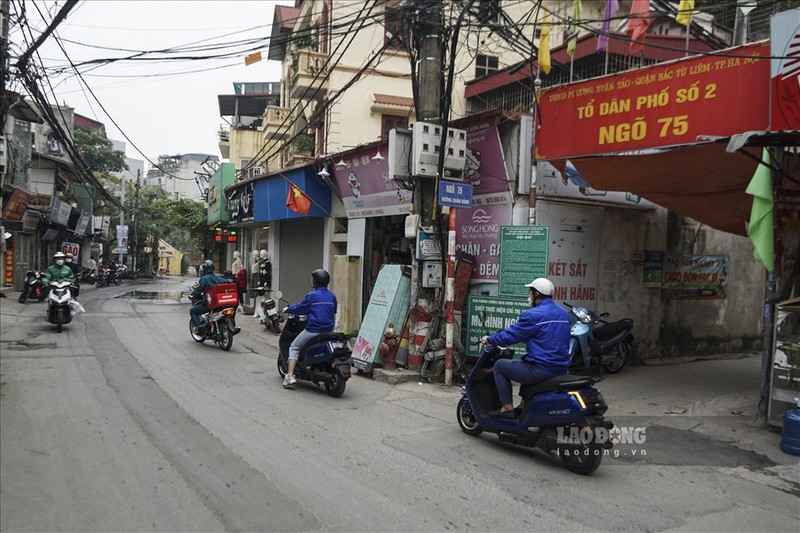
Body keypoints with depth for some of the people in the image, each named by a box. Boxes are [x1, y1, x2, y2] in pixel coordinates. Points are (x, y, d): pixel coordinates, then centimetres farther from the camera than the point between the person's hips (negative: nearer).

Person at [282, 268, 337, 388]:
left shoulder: (312, 295, -11)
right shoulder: (332, 296, 7)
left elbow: (300, 308, -2)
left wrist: (287, 309, 16)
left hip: (313, 330, -6)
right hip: (328, 331, 6)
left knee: (294, 348, 8)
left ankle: (290, 376, -3)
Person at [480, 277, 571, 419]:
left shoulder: (533, 315, -15)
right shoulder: (563, 313, 11)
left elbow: (511, 335, -9)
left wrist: (489, 339, 8)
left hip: (541, 369, -8)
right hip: (561, 368, 9)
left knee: (499, 365, 9)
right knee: (526, 362, 35)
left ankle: (507, 408, 8)